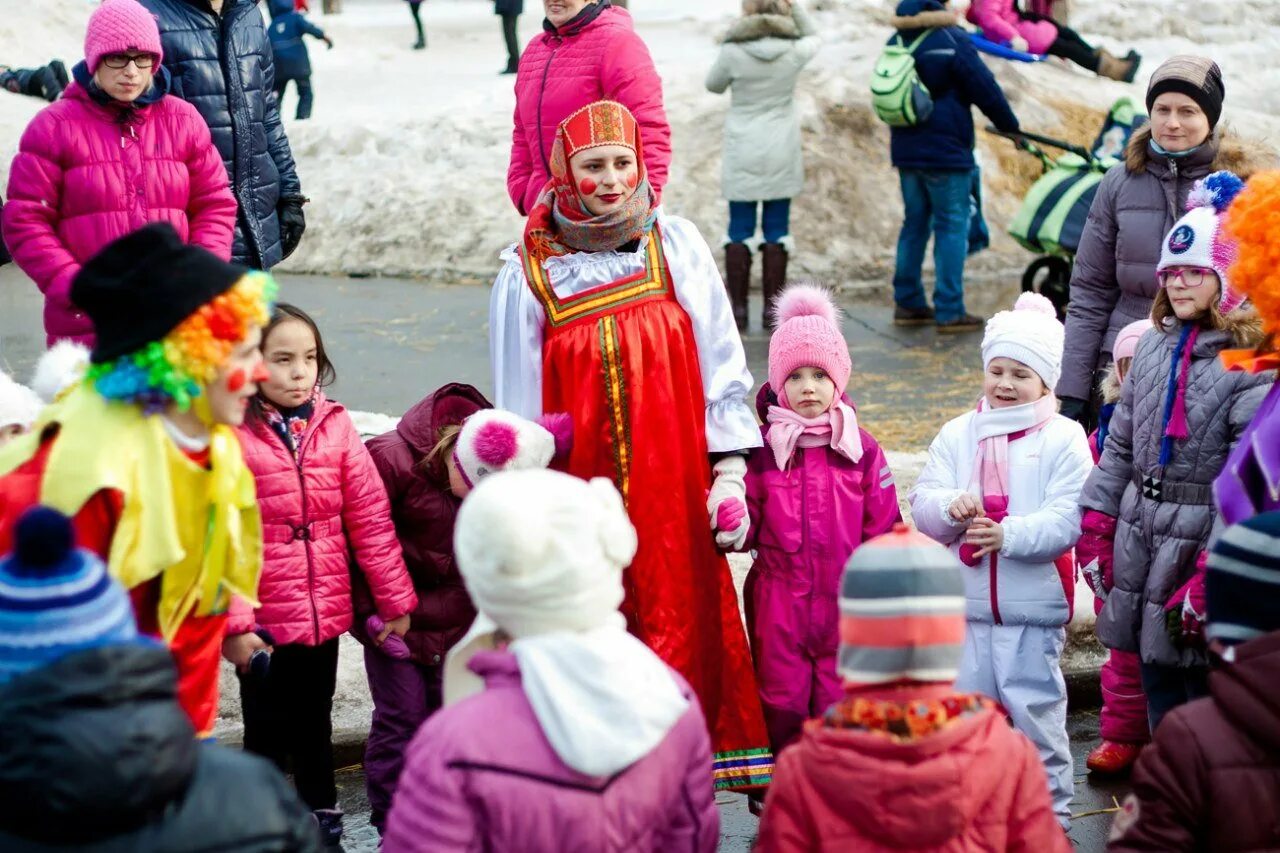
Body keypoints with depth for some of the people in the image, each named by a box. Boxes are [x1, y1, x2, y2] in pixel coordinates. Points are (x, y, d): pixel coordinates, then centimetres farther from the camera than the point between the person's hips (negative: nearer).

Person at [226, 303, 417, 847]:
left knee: (315, 725, 20)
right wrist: (233, 621, -17)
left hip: (325, 613, 4)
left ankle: (323, 821, 35)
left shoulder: (334, 425, -2)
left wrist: (395, 599, 1)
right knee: (267, 732, 11)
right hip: (263, 620, -4)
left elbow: (370, 517, 0)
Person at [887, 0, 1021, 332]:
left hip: (906, 151, 7)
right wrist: (1011, 127, 3)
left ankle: (907, 302, 17)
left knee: (915, 223, 15)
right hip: (945, 151, -7)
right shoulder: (952, 41, -14)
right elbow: (986, 90, -10)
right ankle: (949, 311, -5)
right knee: (952, 227, -3)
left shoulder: (896, 42, 8)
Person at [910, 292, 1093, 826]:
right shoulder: (958, 435, 8)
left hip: (1034, 608, -4)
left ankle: (1050, 813, 16)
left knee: (1035, 713, 2)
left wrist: (1009, 535, -26)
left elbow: (1067, 521, -12)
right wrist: (950, 507, -21)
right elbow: (922, 505, 1)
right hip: (965, 607, 4)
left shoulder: (1064, 440, -3)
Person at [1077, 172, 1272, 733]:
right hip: (1140, 535, 7)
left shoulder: (1253, 366, -13)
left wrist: (1212, 574, -21)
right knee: (1160, 711, 15)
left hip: (1201, 540, -7)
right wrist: (1095, 529, 12)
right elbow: (1121, 445, 17)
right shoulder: (1155, 346, 10)